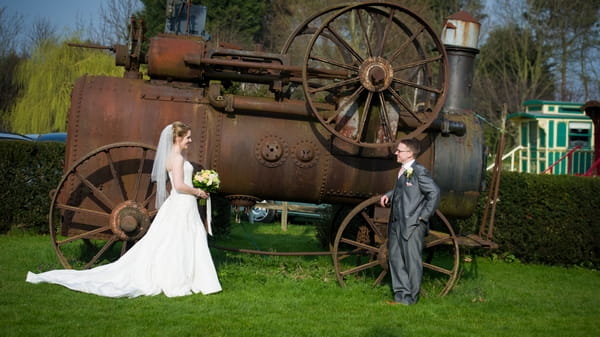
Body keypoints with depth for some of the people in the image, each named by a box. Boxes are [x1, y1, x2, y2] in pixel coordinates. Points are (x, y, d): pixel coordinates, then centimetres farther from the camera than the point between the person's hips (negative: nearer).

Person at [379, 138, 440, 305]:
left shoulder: (419, 171, -13)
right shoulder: (402, 171, 14)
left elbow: (434, 192, -16)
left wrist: (424, 215, -14)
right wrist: (388, 195, 6)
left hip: (413, 224, -9)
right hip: (397, 223, 9)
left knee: (412, 260, 1)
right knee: (395, 257, 13)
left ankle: (410, 297, 10)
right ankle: (401, 293, 24)